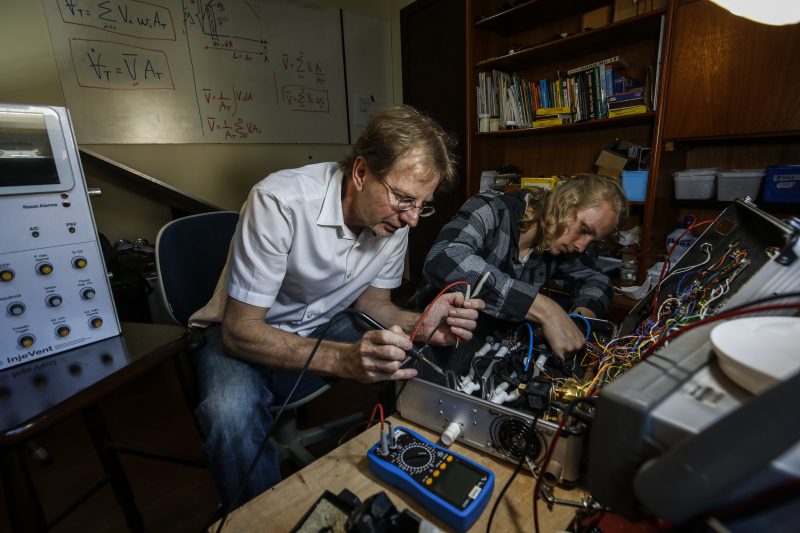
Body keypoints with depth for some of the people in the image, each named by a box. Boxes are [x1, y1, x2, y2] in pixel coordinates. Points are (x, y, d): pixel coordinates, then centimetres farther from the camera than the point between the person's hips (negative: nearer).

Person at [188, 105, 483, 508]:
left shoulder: (395, 216, -12)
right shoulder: (281, 202, -30)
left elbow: (371, 298, 0)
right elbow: (240, 330, -28)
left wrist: (421, 326, -21)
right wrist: (344, 359, -42)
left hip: (322, 326, 5)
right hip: (244, 334, -4)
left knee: (416, 376, -12)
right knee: (232, 417, -35)